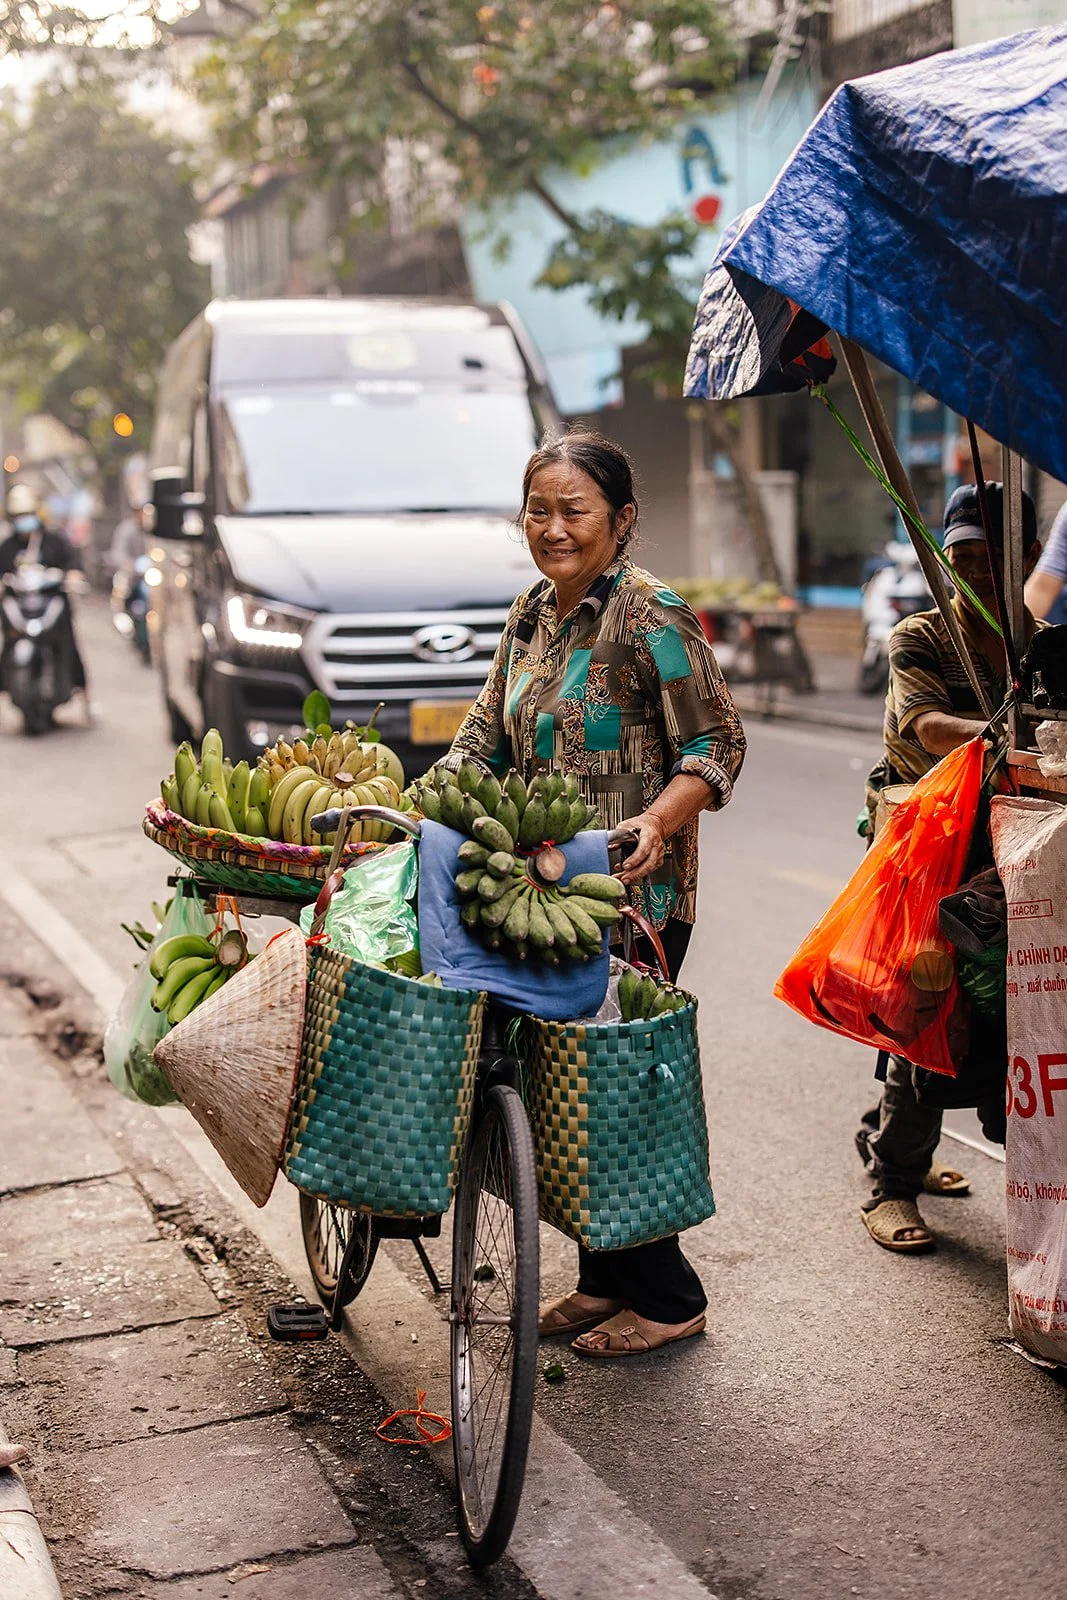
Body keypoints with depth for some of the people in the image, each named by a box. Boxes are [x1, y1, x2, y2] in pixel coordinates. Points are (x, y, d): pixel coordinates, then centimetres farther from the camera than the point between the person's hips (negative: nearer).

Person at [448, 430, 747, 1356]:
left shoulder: (651, 617, -11)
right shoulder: (534, 614, 14)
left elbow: (717, 744, -13)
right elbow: (488, 735, 20)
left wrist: (657, 820, -28)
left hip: (635, 896, -8)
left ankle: (668, 1299, 12)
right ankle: (604, 1279, 25)